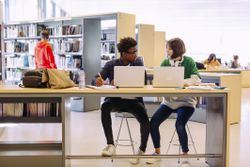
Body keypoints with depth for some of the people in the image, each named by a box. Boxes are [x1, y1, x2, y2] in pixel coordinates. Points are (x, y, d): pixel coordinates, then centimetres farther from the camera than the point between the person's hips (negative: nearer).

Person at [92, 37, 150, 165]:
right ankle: (110, 145, -28)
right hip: (115, 99, 1)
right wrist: (97, 80, -26)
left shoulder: (138, 63, 5)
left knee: (145, 121, -27)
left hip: (134, 100, 0)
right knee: (105, 106, -33)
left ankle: (142, 150, 0)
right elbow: (96, 78, 1)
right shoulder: (111, 65, 6)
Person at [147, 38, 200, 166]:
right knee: (153, 122, -12)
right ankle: (157, 152, 10)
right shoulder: (165, 62, 5)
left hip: (185, 101, -4)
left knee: (179, 125, -26)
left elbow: (196, 79, -18)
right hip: (168, 100, 4)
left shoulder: (189, 61, -6)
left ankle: (185, 155, -4)